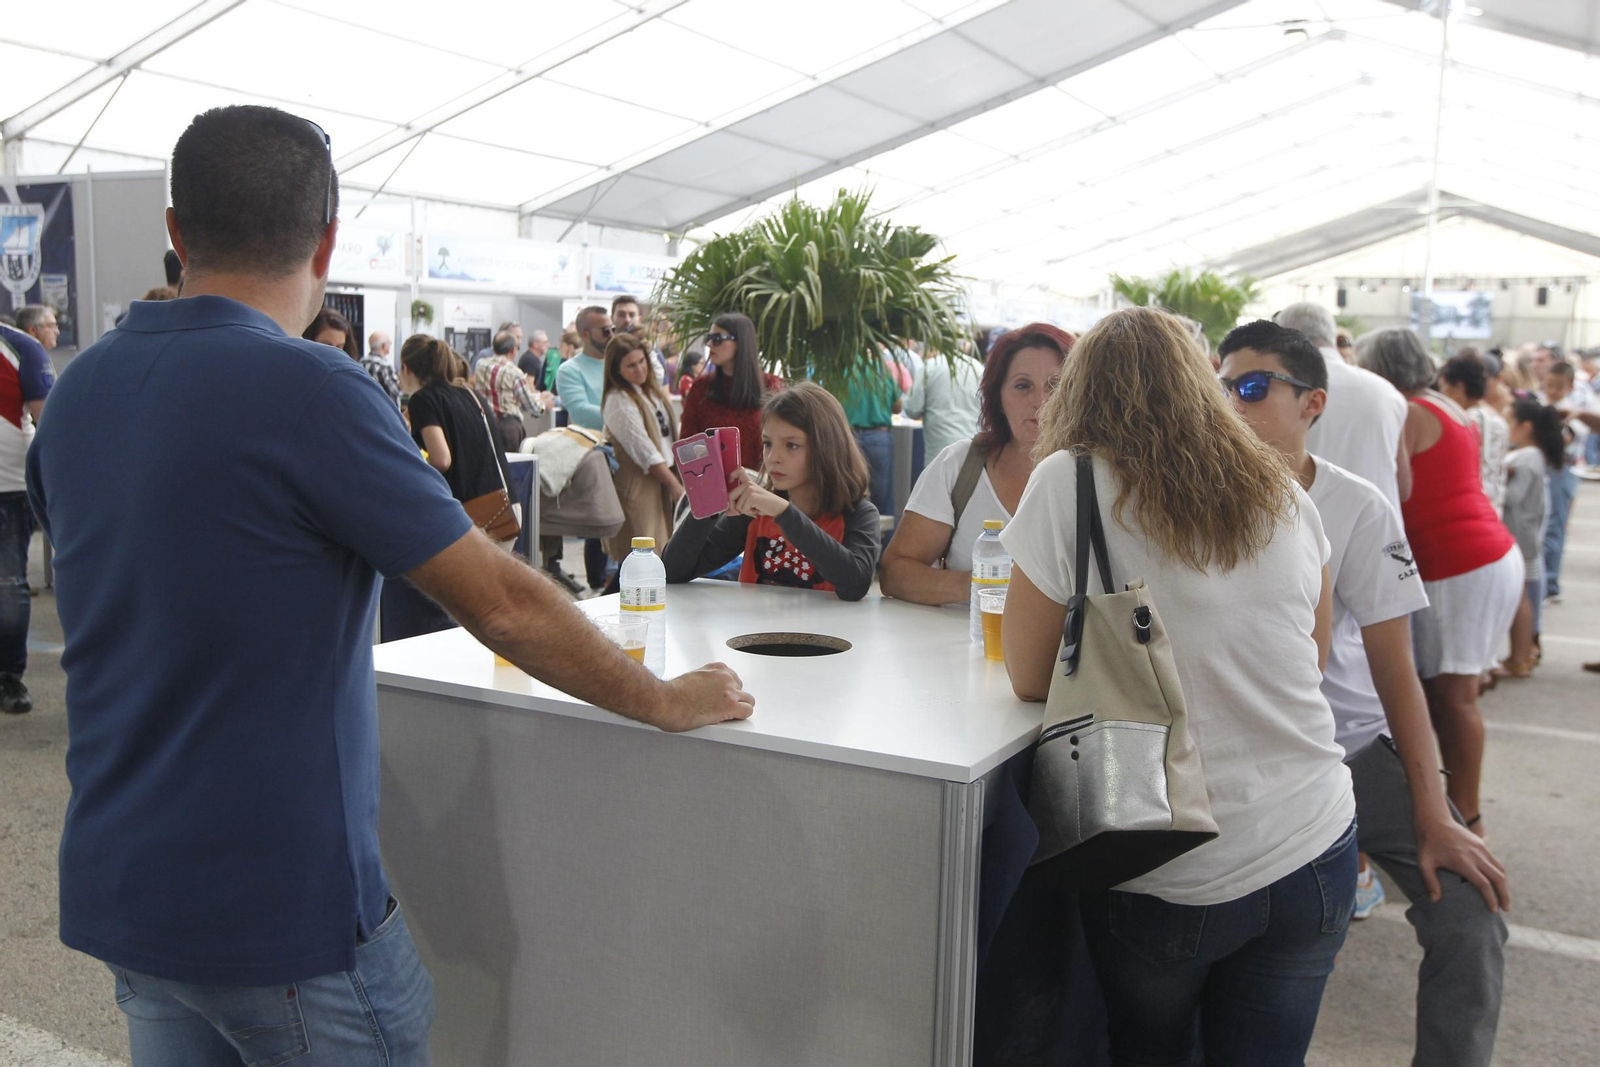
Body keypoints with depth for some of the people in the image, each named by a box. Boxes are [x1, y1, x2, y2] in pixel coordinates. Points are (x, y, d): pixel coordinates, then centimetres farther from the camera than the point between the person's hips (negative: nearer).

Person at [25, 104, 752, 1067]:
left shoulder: (78, 390, 3)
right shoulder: (305, 386, -20)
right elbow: (502, 605, -18)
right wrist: (669, 701, -4)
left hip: (115, 889, 7)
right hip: (278, 910, -7)